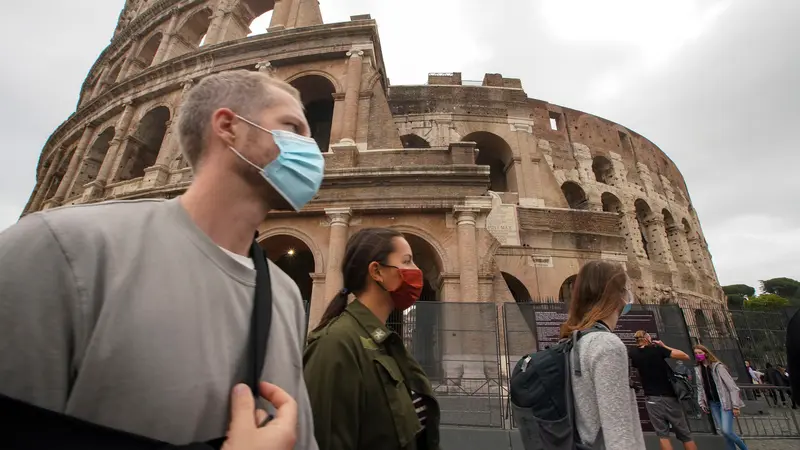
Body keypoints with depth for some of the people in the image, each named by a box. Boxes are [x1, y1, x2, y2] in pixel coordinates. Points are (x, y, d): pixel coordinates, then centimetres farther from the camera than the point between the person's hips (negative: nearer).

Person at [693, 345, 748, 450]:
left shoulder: (718, 367, -12)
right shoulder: (698, 370, 4)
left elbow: (732, 386, -12)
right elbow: (700, 388, 11)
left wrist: (735, 406, -14)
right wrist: (702, 404, 7)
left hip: (725, 402, -5)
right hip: (713, 403, 5)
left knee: (727, 431, -12)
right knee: (724, 432, 5)